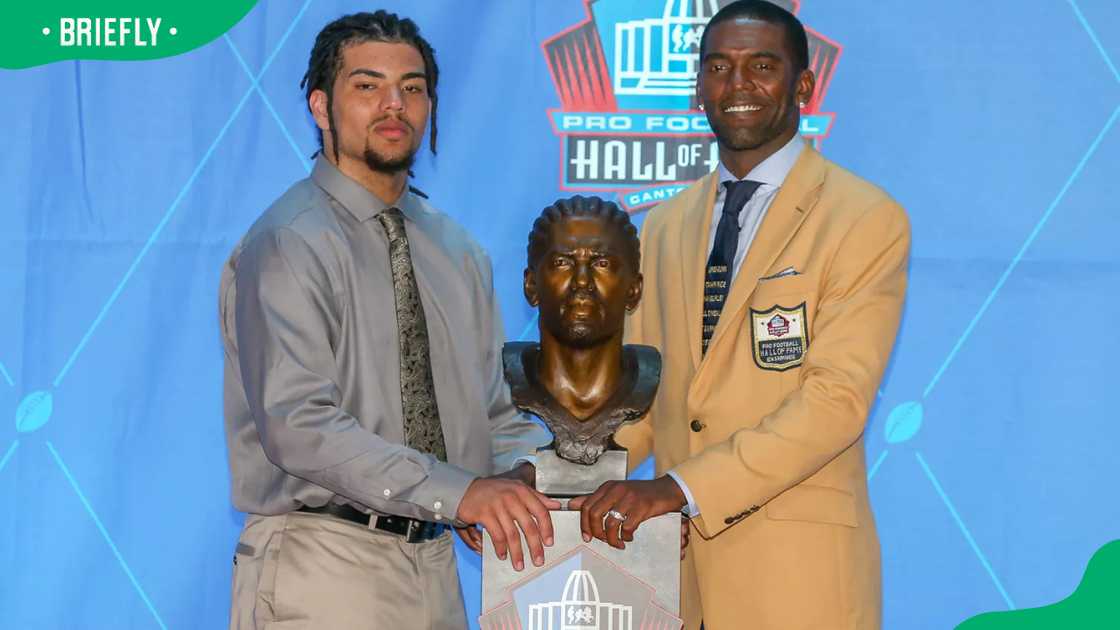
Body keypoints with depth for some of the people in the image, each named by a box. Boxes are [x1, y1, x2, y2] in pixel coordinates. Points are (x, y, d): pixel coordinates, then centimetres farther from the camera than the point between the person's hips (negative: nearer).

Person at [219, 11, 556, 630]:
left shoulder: (459, 253, 13)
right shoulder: (287, 244, -10)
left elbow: (493, 410, 16)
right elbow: (299, 424, -21)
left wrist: (525, 468, -7)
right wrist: (459, 492, -28)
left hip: (433, 561, 6)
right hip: (325, 569, -6)